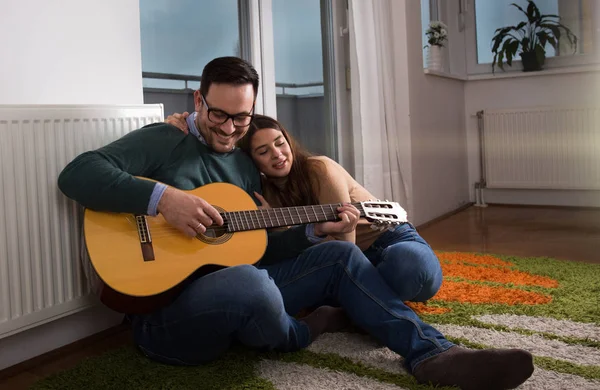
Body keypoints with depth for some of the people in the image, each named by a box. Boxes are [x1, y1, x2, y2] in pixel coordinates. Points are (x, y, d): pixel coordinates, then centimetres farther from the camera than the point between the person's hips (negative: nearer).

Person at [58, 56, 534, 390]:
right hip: (166, 308, -7)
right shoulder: (162, 142, -5)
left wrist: (314, 231, 3)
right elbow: (77, 174, -19)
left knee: (340, 254, 0)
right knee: (248, 282, -41)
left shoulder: (244, 164, 16)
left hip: (237, 286, 8)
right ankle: (299, 334, -4)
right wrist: (162, 197, -29)